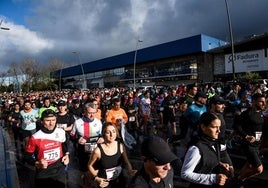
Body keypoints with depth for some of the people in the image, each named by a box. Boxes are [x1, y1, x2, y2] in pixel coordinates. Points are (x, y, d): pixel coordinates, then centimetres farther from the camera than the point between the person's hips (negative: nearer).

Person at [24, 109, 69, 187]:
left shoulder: (61, 132, -7)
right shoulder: (35, 137, -18)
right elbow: (27, 156, -8)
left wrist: (66, 154, -1)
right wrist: (37, 163, -25)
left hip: (59, 169, 3)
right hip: (43, 172, -3)